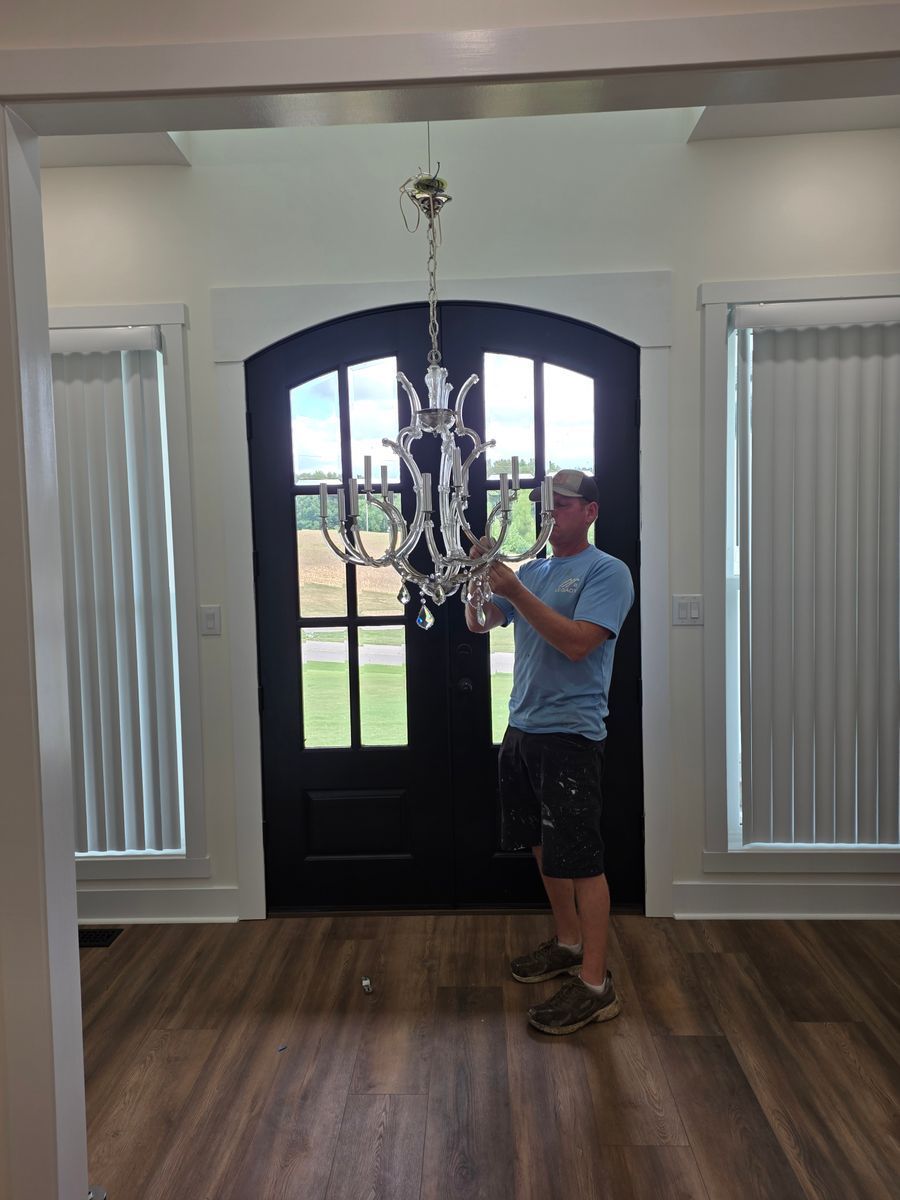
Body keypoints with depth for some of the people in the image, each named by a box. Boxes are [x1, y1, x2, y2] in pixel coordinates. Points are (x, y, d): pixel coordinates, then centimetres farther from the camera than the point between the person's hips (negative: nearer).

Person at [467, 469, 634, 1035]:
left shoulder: (607, 572, -9)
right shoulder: (533, 570, 13)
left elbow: (577, 642, -22)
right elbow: (479, 623, 12)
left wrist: (515, 591, -23)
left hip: (570, 733, -8)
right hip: (522, 727, 8)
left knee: (580, 858, -4)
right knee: (545, 844, 18)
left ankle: (596, 983, 7)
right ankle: (568, 943, 36)